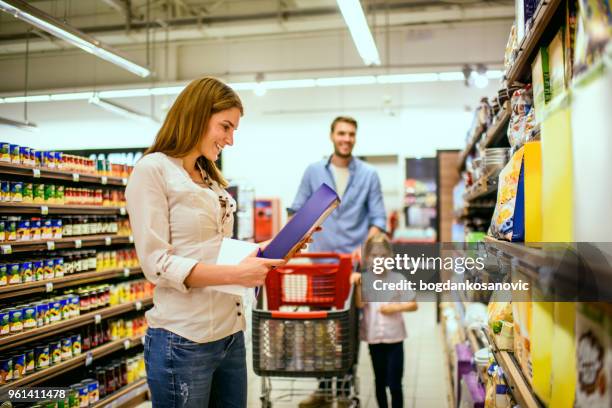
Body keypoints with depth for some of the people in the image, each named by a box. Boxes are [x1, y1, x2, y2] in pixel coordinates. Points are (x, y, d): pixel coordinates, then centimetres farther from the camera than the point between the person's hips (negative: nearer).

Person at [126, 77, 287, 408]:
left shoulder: (211, 179, 16)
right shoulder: (152, 170, -8)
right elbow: (157, 264, -15)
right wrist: (235, 274, -23)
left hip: (231, 334, 8)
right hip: (183, 341, -7)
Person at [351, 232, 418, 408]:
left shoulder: (397, 279, -5)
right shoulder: (364, 279, -3)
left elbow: (414, 305, 0)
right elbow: (360, 304, -16)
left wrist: (396, 307, -14)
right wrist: (359, 285, -24)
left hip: (394, 338, -1)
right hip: (373, 338, 1)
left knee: (395, 384, 0)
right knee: (380, 382, 17)